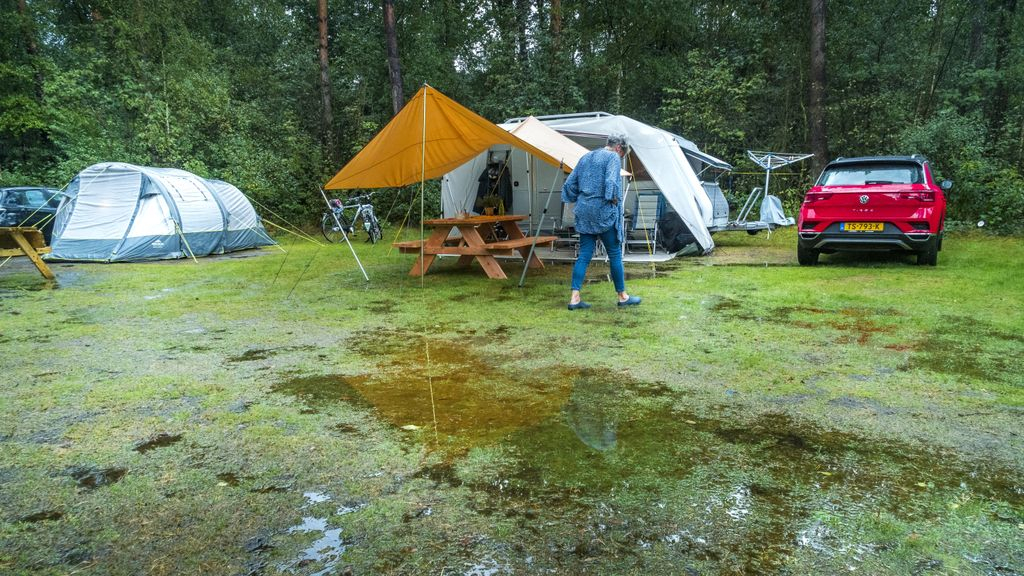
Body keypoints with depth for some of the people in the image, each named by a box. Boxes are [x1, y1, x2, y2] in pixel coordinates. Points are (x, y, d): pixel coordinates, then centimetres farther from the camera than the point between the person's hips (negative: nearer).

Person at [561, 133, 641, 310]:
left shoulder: (586, 157, 17)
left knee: (584, 255, 6)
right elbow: (611, 182, -21)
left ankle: (574, 297, -1)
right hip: (603, 212, -7)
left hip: (584, 212, 7)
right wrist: (614, 199, -6)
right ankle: (622, 296, 14)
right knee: (615, 254, 5)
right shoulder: (613, 157, -5)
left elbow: (570, 183, 16)